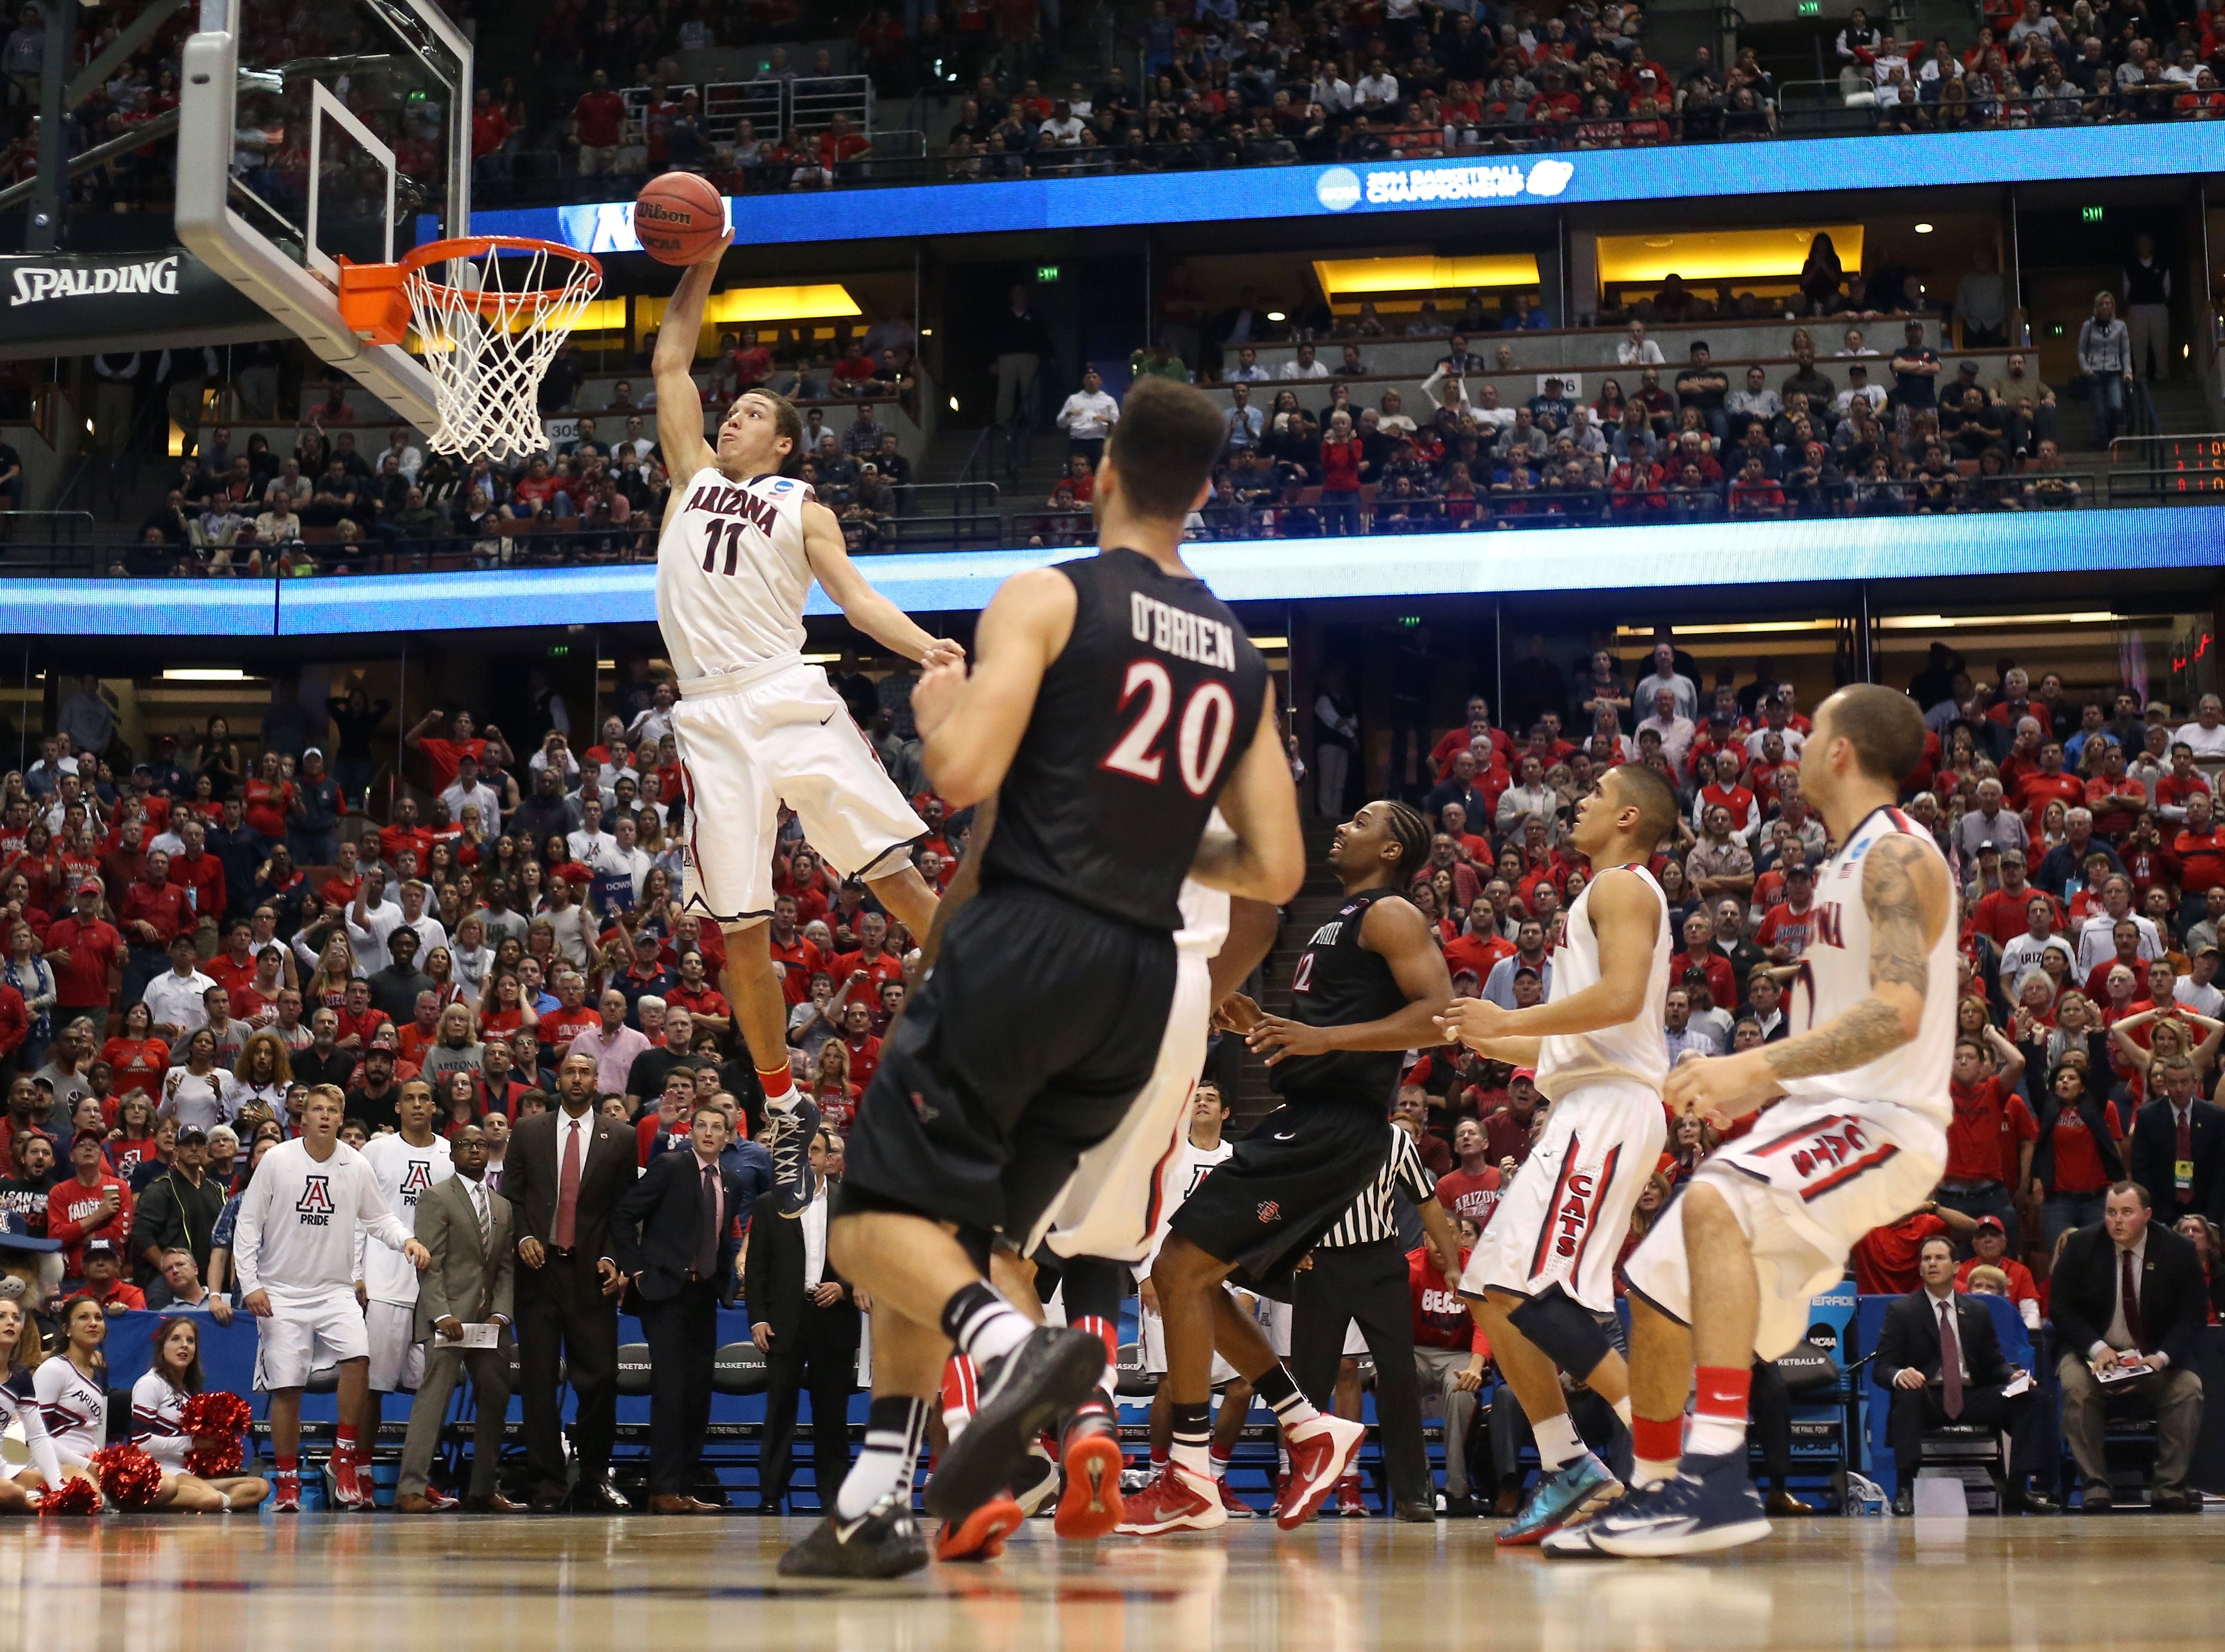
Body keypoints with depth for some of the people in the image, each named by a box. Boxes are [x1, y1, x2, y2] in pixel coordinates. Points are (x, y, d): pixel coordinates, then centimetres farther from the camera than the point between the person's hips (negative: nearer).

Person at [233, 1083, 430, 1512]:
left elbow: (377, 1218, 13)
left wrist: (407, 1240, -7)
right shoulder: (277, 1160, -4)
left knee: (358, 1358, -23)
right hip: (282, 1294, -1)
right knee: (286, 1390, -3)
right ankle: (288, 1484, 11)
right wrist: (250, 1284, -7)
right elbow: (248, 1224, 0)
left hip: (336, 1291, 1)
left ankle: (343, 1460, -8)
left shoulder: (356, 1166, 2)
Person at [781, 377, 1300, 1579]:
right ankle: (874, 1503, 15)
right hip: (1142, 980, 6)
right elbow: (1276, 871, 13)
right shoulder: (1239, 656, 15)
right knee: (945, 1226, 18)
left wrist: (935, 705, 7)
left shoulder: (1049, 597, -2)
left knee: (878, 1220, -2)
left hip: (1026, 940, -6)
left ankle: (1013, 1342, -31)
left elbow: (963, 776, -15)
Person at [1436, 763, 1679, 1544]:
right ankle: (1567, 1470, 8)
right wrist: (1492, 1041, 27)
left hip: (1608, 1110, -11)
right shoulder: (1607, 896, 27)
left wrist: (1512, 1019, -14)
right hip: (1585, 1111, 11)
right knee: (1492, 1292, 7)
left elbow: (1621, 997, -21)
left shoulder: (1622, 886, -3)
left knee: (1532, 1292, -20)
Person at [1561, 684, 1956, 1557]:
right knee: (1659, 1290, 11)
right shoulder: (1852, 860, 17)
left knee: (1715, 1200, -36)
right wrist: (1753, 1088, 20)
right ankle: (1651, 1496, 26)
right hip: (1823, 1111, 10)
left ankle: (1720, 1477, -37)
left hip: (1884, 1122, -10)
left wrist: (1760, 1066, -37)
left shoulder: (1896, 856, -14)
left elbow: (1898, 1011, -29)